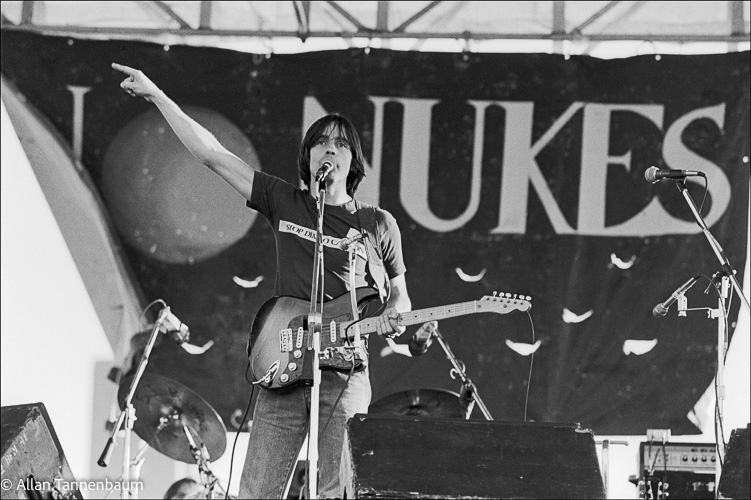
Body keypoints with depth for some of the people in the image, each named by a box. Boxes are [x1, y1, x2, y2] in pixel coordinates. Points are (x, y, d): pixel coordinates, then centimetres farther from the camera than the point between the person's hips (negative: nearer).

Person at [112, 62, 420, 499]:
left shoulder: (378, 225, 7)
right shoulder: (283, 202, 9)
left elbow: (399, 294, 17)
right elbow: (211, 153, 7)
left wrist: (392, 316, -7)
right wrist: (157, 97, 5)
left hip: (345, 372, -1)